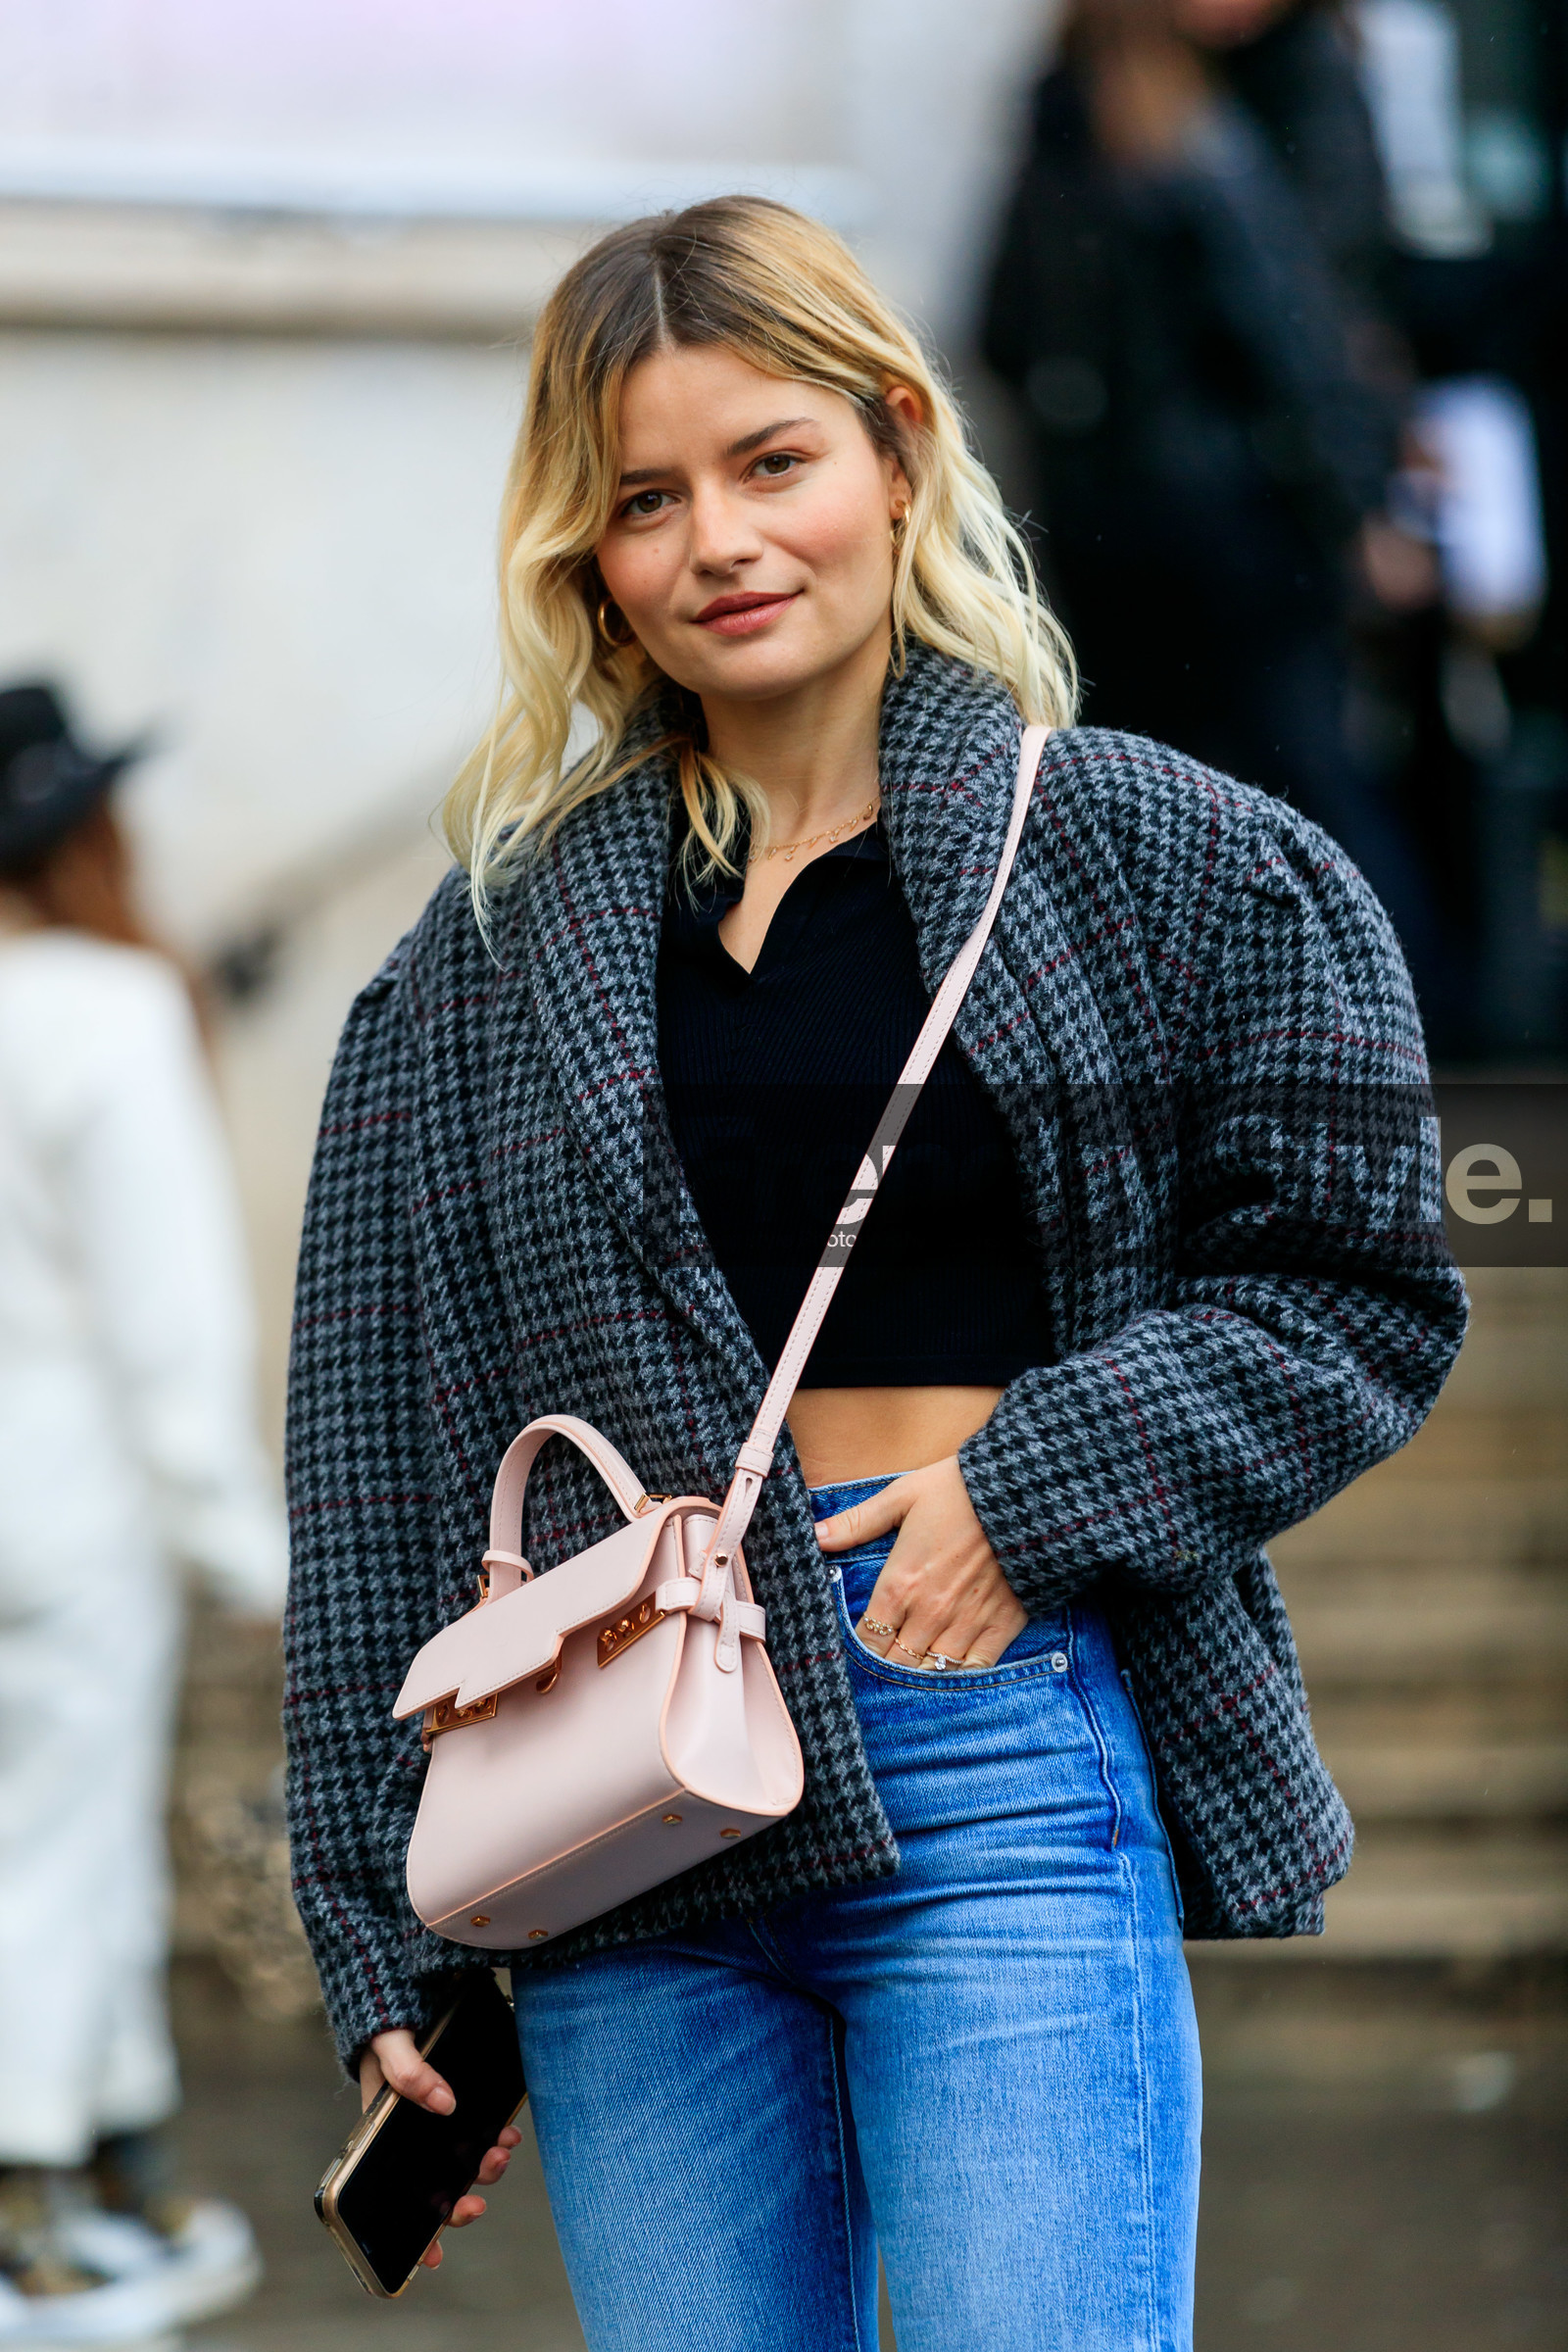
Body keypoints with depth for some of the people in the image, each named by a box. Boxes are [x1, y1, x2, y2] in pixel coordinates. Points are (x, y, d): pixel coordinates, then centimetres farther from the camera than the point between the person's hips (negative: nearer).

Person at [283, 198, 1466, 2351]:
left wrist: (1038, 1486, -10)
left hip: (999, 1760, -3)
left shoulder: (1161, 865, 5)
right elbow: (378, 1461, 13)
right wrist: (387, 1932, 9)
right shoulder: (486, 959, 12)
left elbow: (1358, 1289, 5)